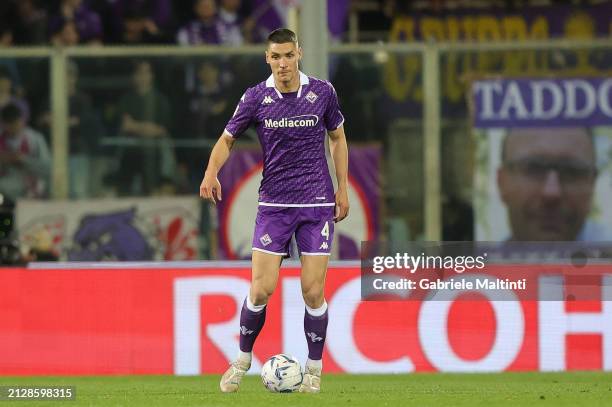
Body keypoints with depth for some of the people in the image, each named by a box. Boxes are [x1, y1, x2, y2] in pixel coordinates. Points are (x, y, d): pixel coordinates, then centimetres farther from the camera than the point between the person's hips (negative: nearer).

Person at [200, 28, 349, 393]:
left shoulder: (323, 92, -1)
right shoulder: (256, 98, -3)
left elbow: (337, 138, 13)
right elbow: (228, 139, 5)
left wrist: (342, 188, 8)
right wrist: (211, 173, -14)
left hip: (317, 204, 0)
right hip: (274, 205, 0)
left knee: (313, 292, -4)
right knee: (261, 290, -6)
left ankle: (314, 370, 11)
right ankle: (243, 360, 16)